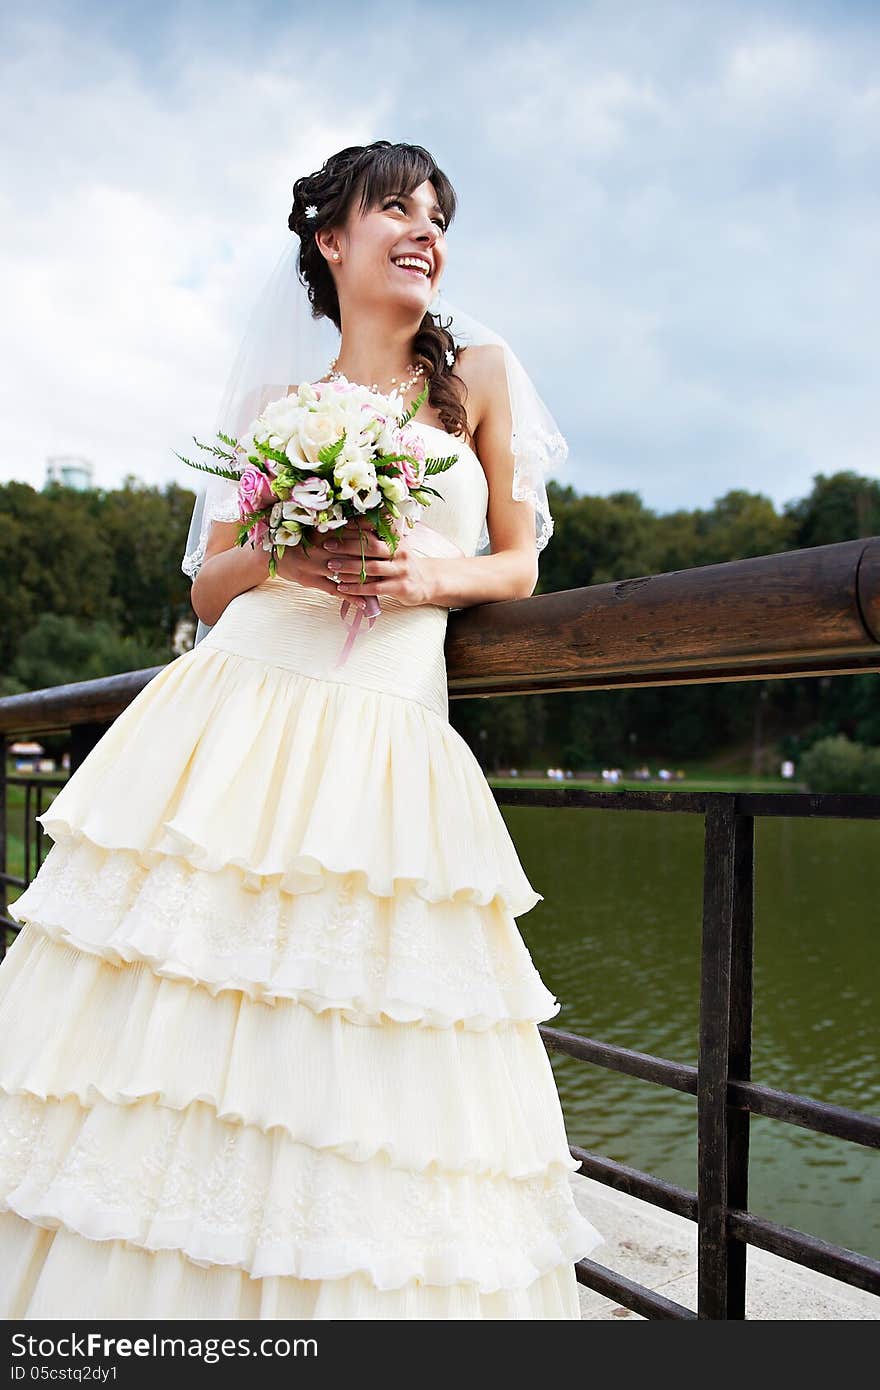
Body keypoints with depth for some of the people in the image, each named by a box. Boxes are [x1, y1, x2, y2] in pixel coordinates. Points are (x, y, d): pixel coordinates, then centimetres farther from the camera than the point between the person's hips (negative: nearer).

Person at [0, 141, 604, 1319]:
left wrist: (432, 577, -6)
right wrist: (275, 556, -7)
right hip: (233, 729, 1)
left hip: (388, 758, 0)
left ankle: (343, 1286, 19)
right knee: (168, 1019, 0)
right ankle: (122, 1275, 18)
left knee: (359, 1076, -2)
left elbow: (519, 566, 14)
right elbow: (210, 592, 14)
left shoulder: (478, 375, 12)